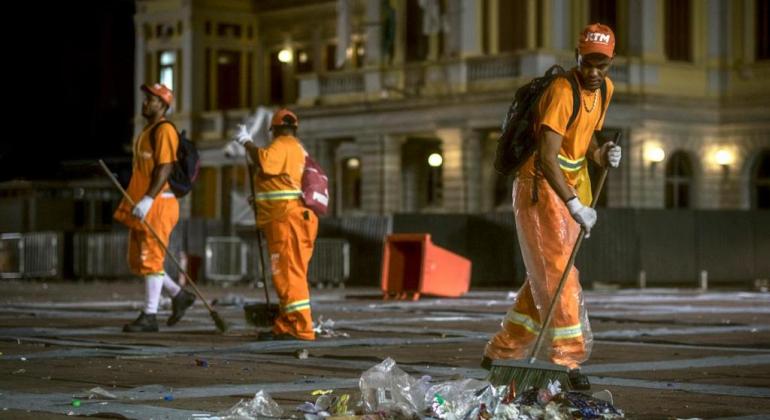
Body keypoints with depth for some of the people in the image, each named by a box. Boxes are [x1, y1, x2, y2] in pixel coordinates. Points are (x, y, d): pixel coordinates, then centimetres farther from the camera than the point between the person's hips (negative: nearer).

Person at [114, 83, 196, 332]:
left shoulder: (164, 130, -10)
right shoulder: (146, 131, 21)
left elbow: (165, 168, -20)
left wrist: (148, 199, -26)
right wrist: (135, 201, 21)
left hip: (157, 204, -10)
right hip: (142, 206, 10)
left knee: (150, 260, -8)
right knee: (136, 261, 12)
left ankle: (149, 316, -4)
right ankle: (179, 295, 21)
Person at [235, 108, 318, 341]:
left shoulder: (282, 145, -7)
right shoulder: (299, 149, 25)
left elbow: (263, 161, -25)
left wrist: (248, 143, -9)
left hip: (286, 219, -10)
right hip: (299, 216, 10)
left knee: (288, 273, -11)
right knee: (288, 274, 13)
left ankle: (301, 328, -15)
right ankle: (285, 326, 16)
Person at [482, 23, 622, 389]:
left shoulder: (605, 89, 7)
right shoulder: (562, 92, -21)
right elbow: (547, 158, -29)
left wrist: (603, 154, -5)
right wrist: (575, 205, -34)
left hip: (569, 190, 9)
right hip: (540, 189, -9)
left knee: (545, 278, 11)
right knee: (558, 275, -11)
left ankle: (500, 353, 21)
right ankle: (569, 360, -8)